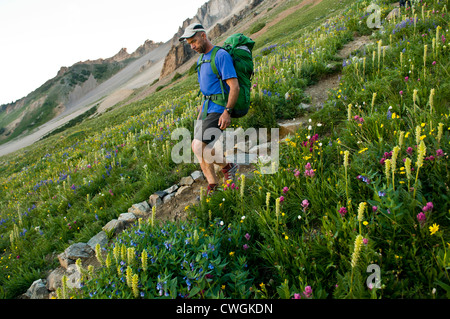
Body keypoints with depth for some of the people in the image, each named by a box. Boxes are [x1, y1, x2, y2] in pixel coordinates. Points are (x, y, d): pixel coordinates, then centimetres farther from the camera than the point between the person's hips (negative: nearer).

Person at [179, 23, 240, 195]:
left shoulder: (221, 55, -12)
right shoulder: (203, 58, 17)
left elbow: (234, 86, -18)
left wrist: (227, 112, -24)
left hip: (219, 110, -9)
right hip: (206, 108, 9)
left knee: (199, 147, -18)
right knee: (196, 147, 5)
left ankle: (228, 166, 6)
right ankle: (212, 184, 17)